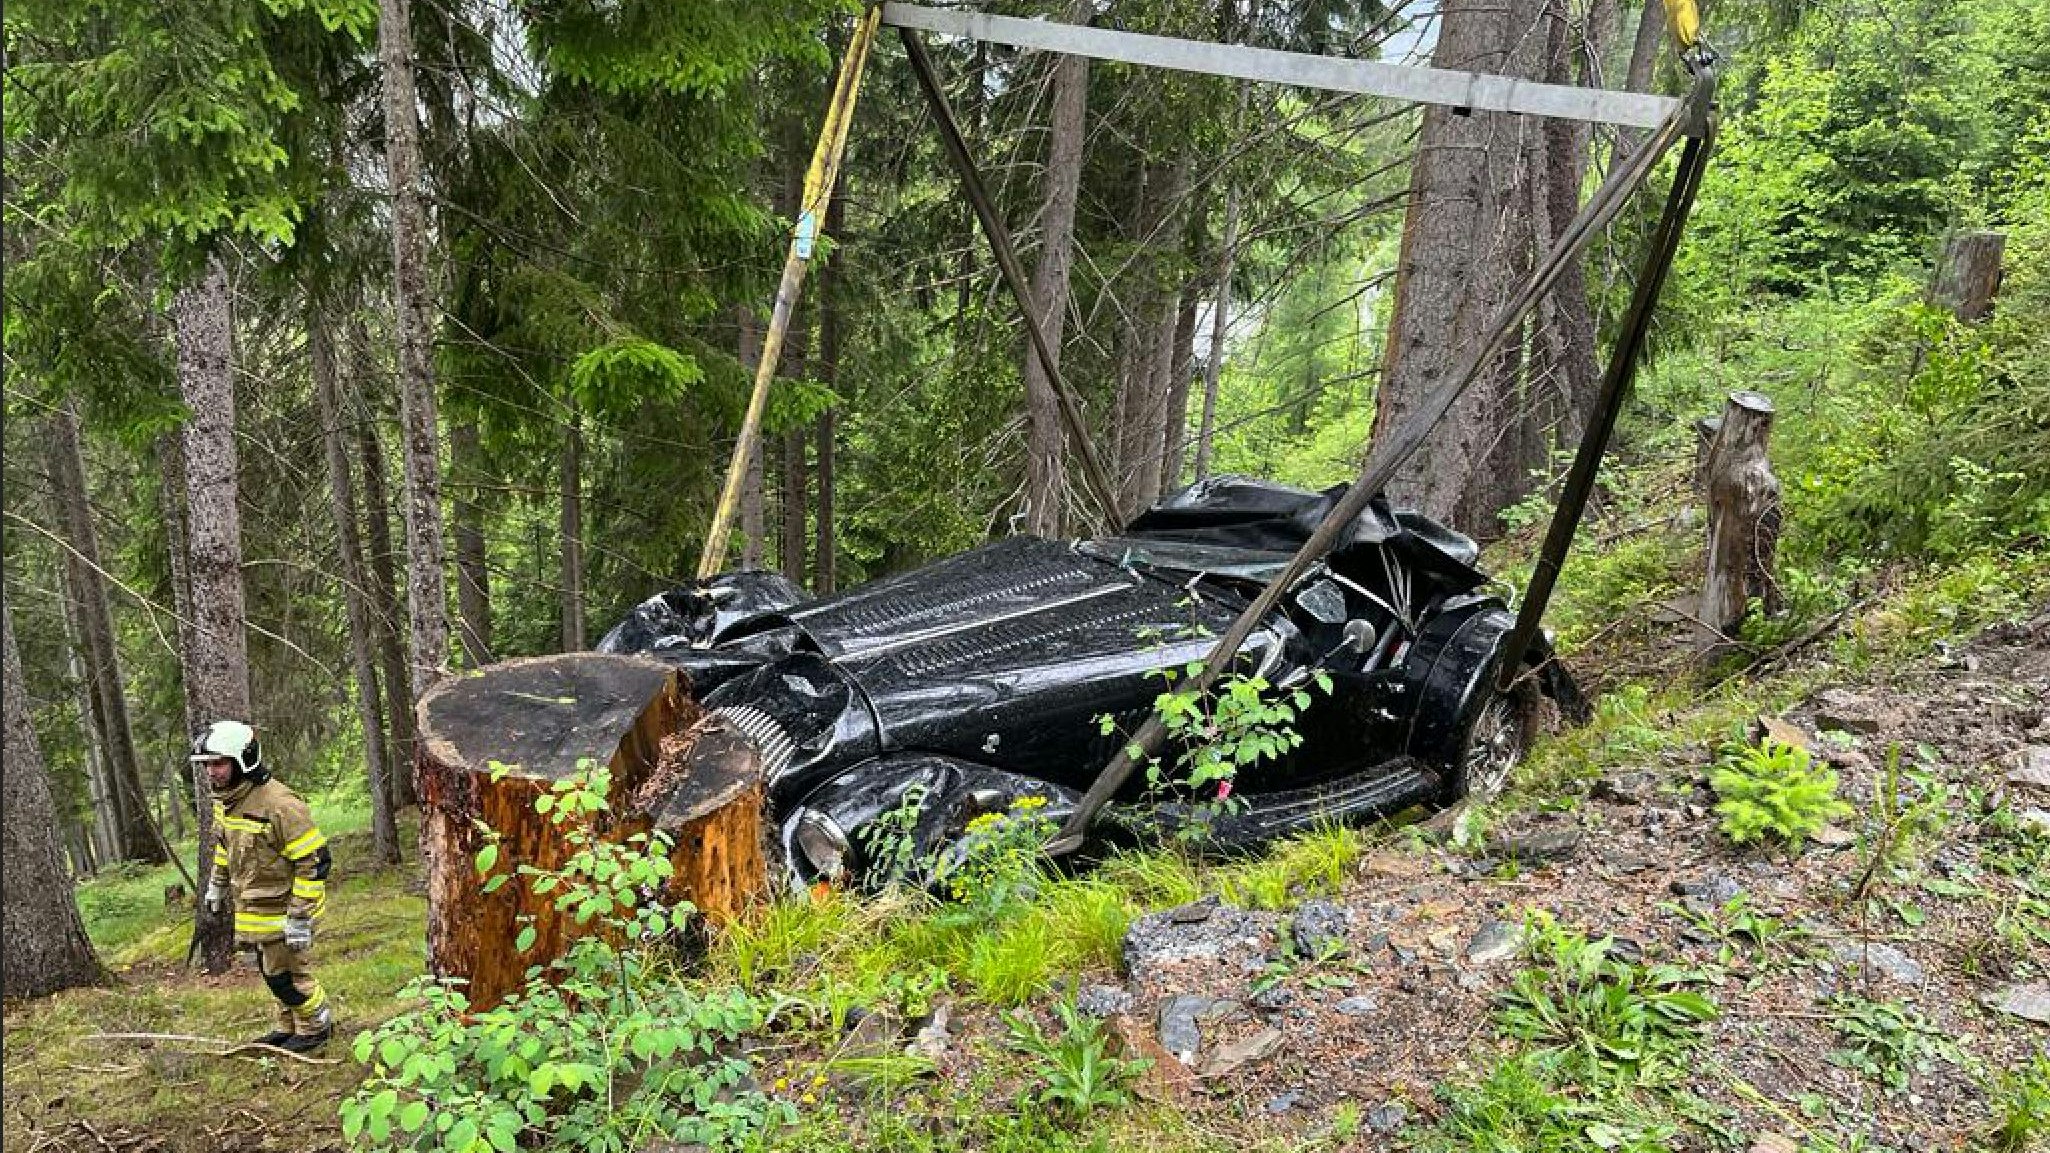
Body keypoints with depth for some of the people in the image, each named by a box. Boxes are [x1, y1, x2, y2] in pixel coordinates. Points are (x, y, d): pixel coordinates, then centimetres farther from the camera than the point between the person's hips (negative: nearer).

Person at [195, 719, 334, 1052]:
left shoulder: (279, 804, -28)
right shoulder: (225, 802, 1)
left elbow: (315, 861, -25)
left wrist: (300, 918, -24)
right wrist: (216, 885, 24)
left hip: (282, 909, -8)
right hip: (251, 910, 8)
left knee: (285, 975, 2)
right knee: (272, 972, 20)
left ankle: (317, 1026, 23)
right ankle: (289, 1028, 37)